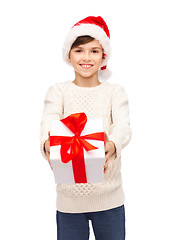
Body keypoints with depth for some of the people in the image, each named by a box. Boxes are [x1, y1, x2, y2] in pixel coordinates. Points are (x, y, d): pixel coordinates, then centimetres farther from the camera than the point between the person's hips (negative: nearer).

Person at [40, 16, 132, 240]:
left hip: (109, 198, 1)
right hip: (69, 198, 0)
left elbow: (123, 125, -14)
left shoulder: (115, 91, 3)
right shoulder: (58, 91, 3)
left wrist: (112, 146, -38)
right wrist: (47, 144, -39)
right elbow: (48, 122, -16)